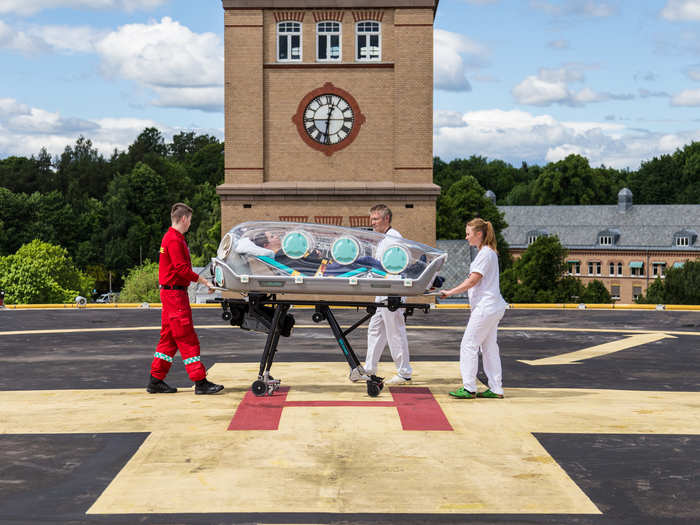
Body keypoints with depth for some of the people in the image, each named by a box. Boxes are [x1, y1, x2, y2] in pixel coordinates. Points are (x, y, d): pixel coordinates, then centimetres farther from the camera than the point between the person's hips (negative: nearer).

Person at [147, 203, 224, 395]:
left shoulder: (171, 237, 18)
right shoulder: (174, 240, -15)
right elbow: (182, 269, -21)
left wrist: (202, 281, 16)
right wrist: (204, 281, -16)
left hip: (170, 293, 11)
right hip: (175, 294, -11)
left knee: (169, 338, 12)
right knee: (187, 339, -8)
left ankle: (156, 381, 16)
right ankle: (200, 382, -6)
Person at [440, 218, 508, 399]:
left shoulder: (486, 253, -15)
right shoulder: (488, 252, 17)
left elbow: (472, 281, -18)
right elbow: (472, 279, 21)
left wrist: (450, 292, -14)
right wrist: (452, 291, 19)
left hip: (486, 307, -10)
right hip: (492, 307, 10)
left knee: (468, 345, -5)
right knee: (489, 347, 11)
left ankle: (469, 388, -2)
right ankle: (496, 389, 13)